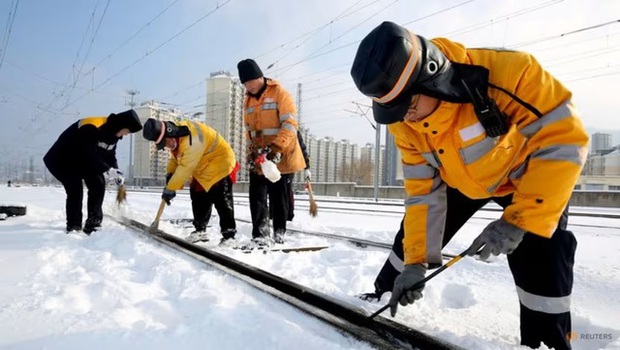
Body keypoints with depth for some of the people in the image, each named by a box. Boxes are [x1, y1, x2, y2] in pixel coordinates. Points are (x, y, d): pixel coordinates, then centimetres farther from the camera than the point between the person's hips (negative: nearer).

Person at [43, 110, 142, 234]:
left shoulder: (113, 134, -5)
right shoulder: (91, 127, -33)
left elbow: (110, 156, 1)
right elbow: (88, 154, -39)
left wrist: (116, 172, -15)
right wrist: (107, 170, -40)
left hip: (82, 161, 9)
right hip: (61, 160, -8)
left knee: (98, 183, -2)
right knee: (75, 189, -19)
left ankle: (93, 224, 5)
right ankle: (73, 226, -7)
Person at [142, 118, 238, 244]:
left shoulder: (191, 139, -33)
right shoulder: (175, 135, -2)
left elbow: (185, 167, -30)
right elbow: (176, 156, 13)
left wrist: (170, 188, -23)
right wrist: (170, 173, -4)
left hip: (220, 162, -9)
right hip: (202, 168, 9)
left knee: (222, 200, -10)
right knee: (198, 197, 8)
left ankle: (229, 234, -5)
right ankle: (200, 230, 17)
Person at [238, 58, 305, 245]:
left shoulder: (279, 93, -6)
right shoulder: (248, 100, 15)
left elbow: (290, 124, -14)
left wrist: (276, 148, -25)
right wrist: (252, 151, 5)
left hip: (281, 157, -5)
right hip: (258, 159, 5)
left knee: (279, 198, 3)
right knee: (257, 197, -3)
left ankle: (279, 233, 18)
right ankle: (261, 236, 0)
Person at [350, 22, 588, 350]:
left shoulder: (507, 71, -39)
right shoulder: (403, 124, -23)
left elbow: (564, 139, -32)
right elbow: (422, 191, -16)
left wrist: (518, 220, -35)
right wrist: (416, 260, -18)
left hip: (528, 173, -3)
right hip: (460, 178, 4)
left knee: (539, 257, -16)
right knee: (413, 232, 3)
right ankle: (382, 296, 27)